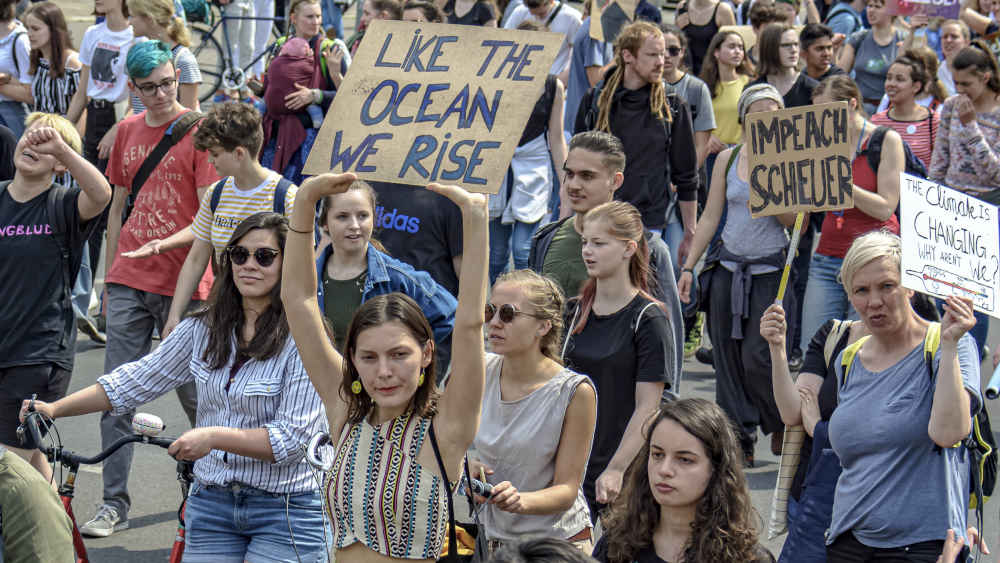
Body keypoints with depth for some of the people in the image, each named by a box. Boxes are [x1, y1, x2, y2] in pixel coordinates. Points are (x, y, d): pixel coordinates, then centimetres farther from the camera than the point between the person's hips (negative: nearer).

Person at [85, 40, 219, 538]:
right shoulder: (127, 132, 11)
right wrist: (109, 279, 16)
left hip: (181, 282, -4)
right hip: (129, 282, 4)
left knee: (194, 393, 5)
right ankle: (115, 504, 8)